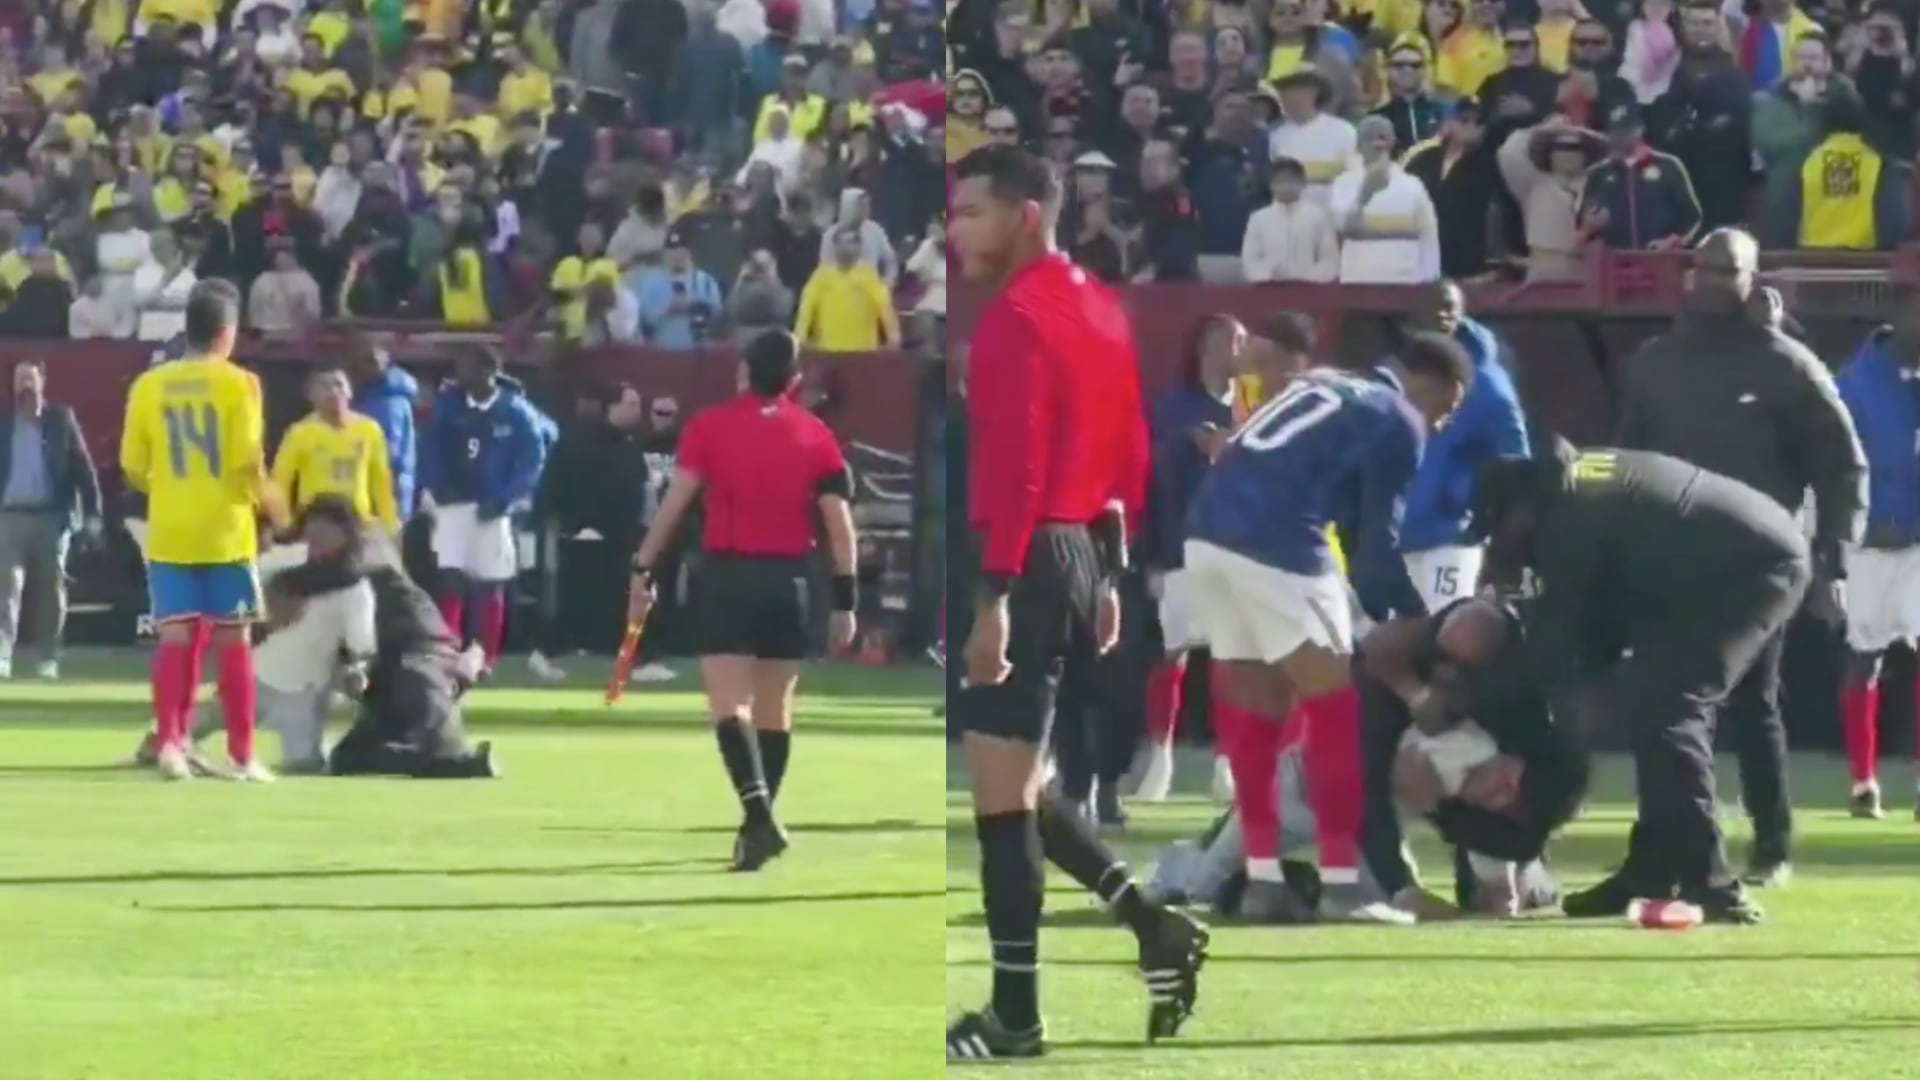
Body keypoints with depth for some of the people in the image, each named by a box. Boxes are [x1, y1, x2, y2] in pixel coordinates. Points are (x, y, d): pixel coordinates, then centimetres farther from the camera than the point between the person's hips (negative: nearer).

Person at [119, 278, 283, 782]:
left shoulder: (149, 385, 2)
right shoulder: (237, 383, -8)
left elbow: (132, 467, 3)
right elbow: (247, 460, -13)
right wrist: (268, 501, 6)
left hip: (168, 532, 3)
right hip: (224, 530, -3)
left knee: (175, 637, 5)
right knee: (232, 639, 4)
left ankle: (170, 742, -6)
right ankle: (242, 756, 6)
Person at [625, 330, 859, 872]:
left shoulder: (711, 425, -1)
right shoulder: (817, 436, 5)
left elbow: (673, 504, -3)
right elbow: (841, 525, 2)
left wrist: (642, 572, 3)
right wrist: (845, 599, 6)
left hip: (728, 575, -3)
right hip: (790, 580, 3)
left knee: (729, 704, -7)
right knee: (774, 708, 14)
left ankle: (759, 812, -27)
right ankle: (760, 824, 22)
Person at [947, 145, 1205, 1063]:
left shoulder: (1017, 316, -14)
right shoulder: (1100, 308, 15)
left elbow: (1014, 467, -21)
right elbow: (1130, 455, 18)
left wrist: (994, 595, -23)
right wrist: (1109, 574, 22)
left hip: (1030, 561, -10)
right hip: (1085, 555, 10)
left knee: (999, 796, -3)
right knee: (1014, 786, 19)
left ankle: (1016, 1020, 0)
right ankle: (1151, 925, 13)